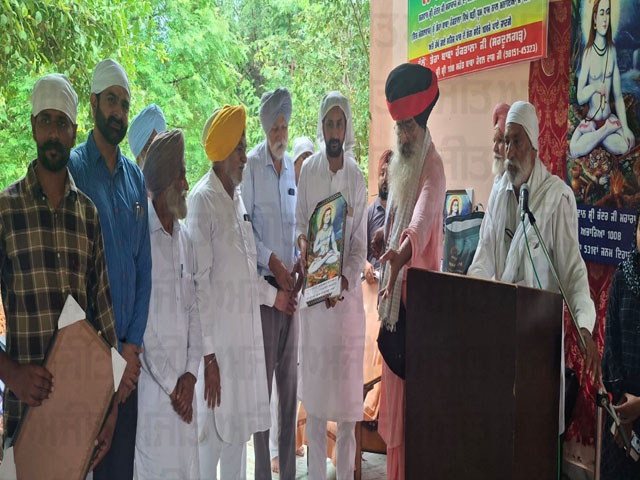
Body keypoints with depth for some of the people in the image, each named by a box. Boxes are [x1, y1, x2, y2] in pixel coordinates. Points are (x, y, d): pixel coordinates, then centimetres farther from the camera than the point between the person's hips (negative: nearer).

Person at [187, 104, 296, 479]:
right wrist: (208, 353, -20)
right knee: (213, 432, 2)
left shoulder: (238, 197, 12)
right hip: (216, 337, -8)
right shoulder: (202, 200, -14)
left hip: (246, 331, 8)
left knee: (240, 428, 17)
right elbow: (199, 282, -18)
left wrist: (274, 295, 24)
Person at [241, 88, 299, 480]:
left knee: (290, 377, 12)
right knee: (263, 375, -1)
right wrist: (271, 262, -16)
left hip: (291, 283, 6)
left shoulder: (293, 166, 12)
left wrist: (299, 261, 3)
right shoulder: (251, 165, -7)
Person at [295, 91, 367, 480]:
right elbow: (300, 224, 7)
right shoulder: (308, 170, 1)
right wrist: (303, 242, -15)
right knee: (315, 389, 9)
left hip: (347, 293, -1)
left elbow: (360, 246, -1)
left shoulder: (357, 178, -1)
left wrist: (344, 281, -17)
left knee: (349, 390, 4)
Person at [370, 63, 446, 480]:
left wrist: (403, 250, -51)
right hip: (395, 281, 9)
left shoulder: (433, 167, -14)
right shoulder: (399, 163, 13)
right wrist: (386, 235, 1)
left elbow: (423, 215, -34)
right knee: (395, 376, 15)